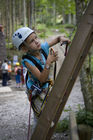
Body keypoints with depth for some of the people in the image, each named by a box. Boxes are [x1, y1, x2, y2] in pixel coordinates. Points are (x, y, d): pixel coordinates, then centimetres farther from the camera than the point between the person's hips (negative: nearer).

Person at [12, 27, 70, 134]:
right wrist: (48, 62, -46)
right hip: (36, 92, -6)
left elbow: (57, 39, 0)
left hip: (46, 87, 7)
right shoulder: (27, 61, -32)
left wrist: (61, 38, -23)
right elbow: (42, 78, -35)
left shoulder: (43, 47, -17)